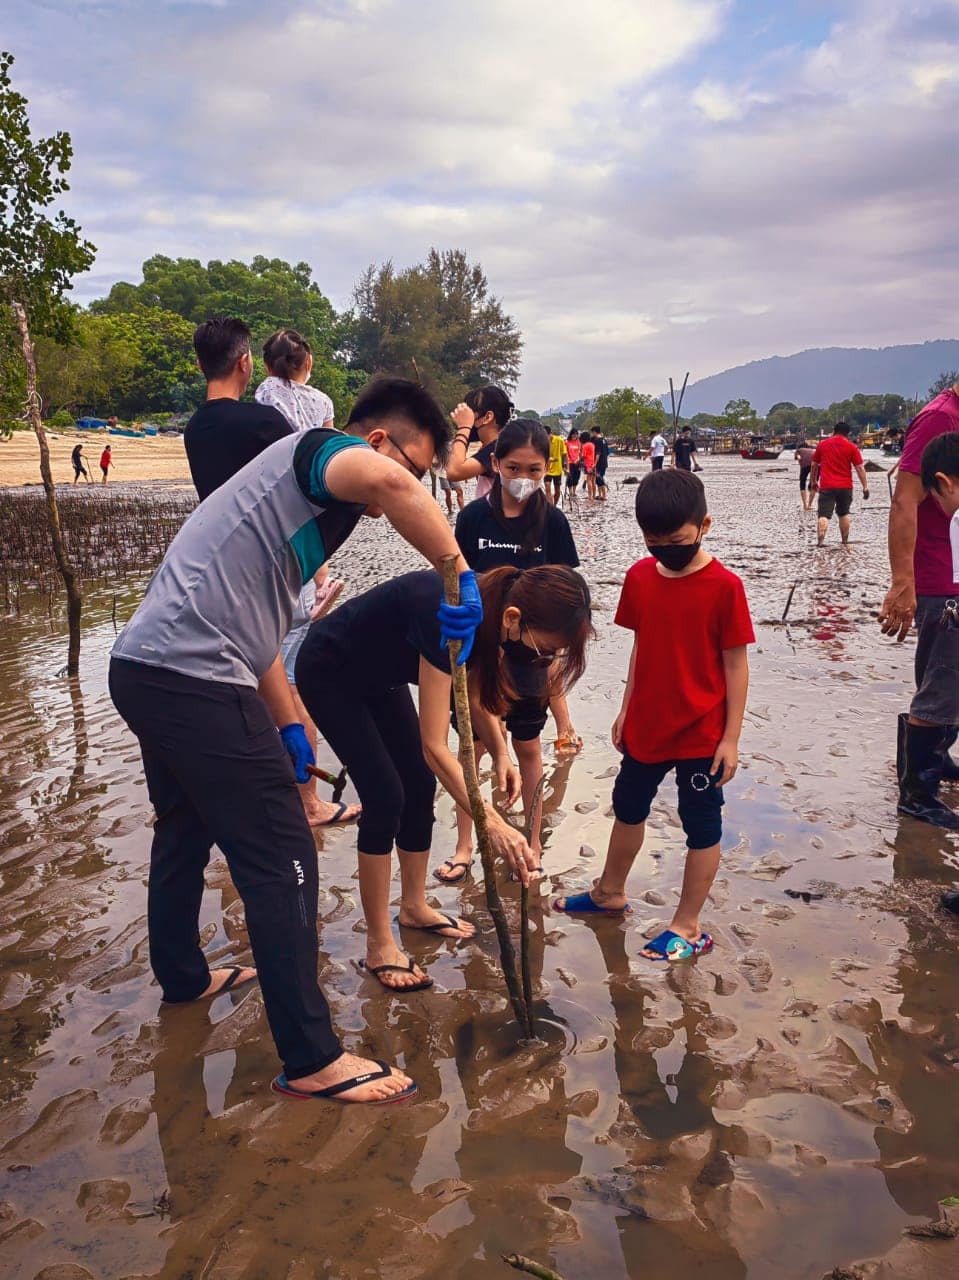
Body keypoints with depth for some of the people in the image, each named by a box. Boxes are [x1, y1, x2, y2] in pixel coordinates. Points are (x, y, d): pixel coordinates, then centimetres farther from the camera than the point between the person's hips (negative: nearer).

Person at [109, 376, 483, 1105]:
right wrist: (460, 572, -24)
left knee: (187, 828, 28)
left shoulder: (300, 485, 24)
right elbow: (384, 482, -32)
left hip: (145, 670, 11)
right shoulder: (318, 449, -4)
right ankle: (312, 1060, 6)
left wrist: (289, 728, 24)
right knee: (282, 860, -4)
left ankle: (182, 976, 51)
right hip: (195, 681, -11)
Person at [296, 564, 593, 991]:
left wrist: (500, 755, -16)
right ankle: (379, 947, -1)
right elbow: (434, 746, -37)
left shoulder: (491, 610, -17)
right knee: (386, 796, -12)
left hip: (380, 676, 8)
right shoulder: (446, 616, -40)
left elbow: (477, 696, 1)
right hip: (330, 675, -8)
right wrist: (492, 825, -39)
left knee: (419, 786, 7)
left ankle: (414, 907, 25)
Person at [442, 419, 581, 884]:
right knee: (472, 745, 6)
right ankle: (464, 848, 19)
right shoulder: (474, 516, -4)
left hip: (529, 652, 0)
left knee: (527, 746, 11)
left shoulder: (551, 521, -5)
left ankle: (532, 842, 27)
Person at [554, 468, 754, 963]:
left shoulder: (724, 586, -17)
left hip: (701, 734, -6)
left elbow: (735, 665, -13)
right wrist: (626, 710, 11)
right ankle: (610, 892, 43)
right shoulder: (639, 577, -2)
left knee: (702, 827, 8)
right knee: (628, 809, 22)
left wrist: (730, 737, -12)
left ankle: (687, 927, 22)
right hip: (646, 727, 6)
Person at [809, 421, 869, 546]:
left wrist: (813, 481, 24)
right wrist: (865, 487, 1)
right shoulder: (851, 447, 1)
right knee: (844, 514, 18)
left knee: (824, 515, -6)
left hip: (826, 486, -1)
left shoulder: (822, 444, 6)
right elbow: (860, 468, -1)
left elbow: (814, 465, 13)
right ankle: (845, 542, 22)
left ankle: (820, 541, -24)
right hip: (845, 486, 1)